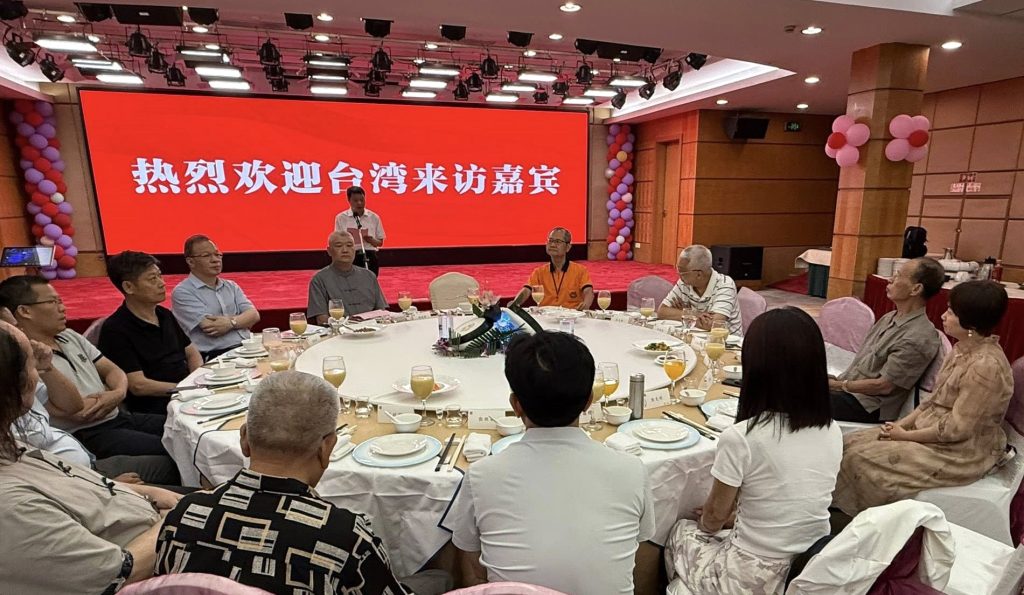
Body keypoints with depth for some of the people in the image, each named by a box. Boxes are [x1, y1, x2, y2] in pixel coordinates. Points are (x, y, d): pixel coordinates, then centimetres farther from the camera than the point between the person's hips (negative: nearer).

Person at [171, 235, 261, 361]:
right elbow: (209, 327, -10)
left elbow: (254, 315, 7)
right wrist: (242, 318, 3)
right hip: (214, 357, -6)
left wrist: (231, 323, -12)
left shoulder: (231, 286, 21)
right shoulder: (182, 292, 2)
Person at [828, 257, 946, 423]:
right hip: (849, 389, 8)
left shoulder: (919, 338, -19)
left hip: (869, 407, -7)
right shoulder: (889, 318, 9)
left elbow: (883, 386, -18)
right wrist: (836, 381, 3)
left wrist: (838, 385, -11)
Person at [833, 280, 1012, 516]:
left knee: (862, 458, -17)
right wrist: (903, 424, -1)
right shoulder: (963, 349, 4)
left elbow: (957, 428, -23)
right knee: (852, 443, -4)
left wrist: (906, 435, -13)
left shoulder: (986, 366, -26)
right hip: (934, 432, 8)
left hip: (962, 453, -8)